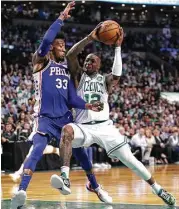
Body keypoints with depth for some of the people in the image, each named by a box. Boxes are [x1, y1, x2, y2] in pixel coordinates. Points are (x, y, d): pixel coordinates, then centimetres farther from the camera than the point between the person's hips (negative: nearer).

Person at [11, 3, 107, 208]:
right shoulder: (41, 61, 0)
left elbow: (72, 98, 11)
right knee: (38, 149, -25)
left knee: (80, 149, 9)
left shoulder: (66, 69, 16)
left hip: (65, 117, 6)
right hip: (45, 117, -6)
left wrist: (87, 105, -7)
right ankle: (21, 191, -33)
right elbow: (46, 39, -20)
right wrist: (61, 18, -18)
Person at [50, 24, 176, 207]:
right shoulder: (79, 75, 12)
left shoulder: (105, 80, 14)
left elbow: (116, 75, -12)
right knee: (67, 130, -37)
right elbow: (70, 55, -6)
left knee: (129, 160, 0)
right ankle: (65, 178, -48)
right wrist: (89, 38, -13)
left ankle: (158, 190, 16)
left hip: (104, 127, 2)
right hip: (84, 127, -2)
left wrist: (118, 47, -16)